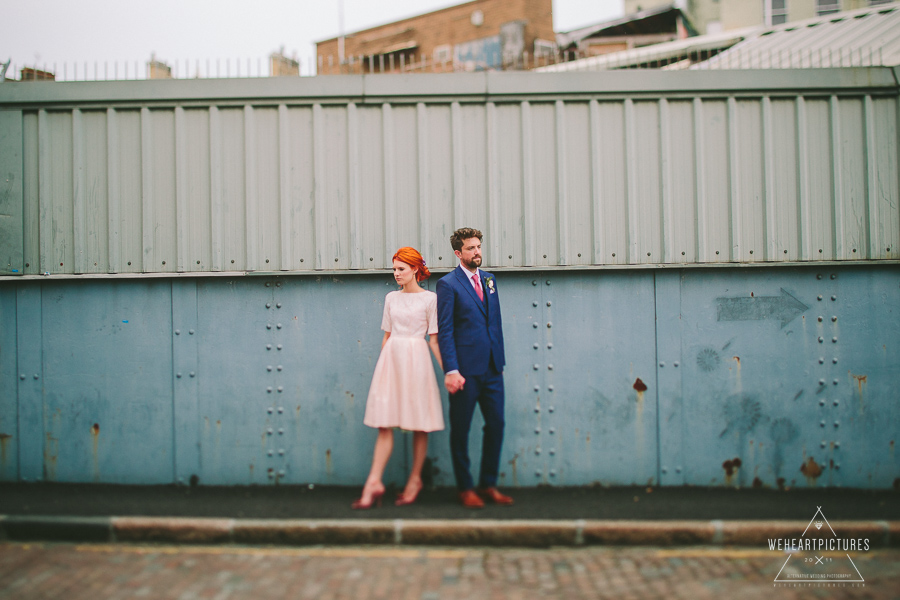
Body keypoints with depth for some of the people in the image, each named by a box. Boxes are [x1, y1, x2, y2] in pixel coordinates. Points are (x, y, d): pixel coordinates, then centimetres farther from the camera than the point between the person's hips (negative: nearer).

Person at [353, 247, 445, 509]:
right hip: (390, 359, 4)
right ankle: (374, 483, -3)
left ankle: (415, 479, 16)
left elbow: (434, 340, 0)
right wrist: (382, 365, 16)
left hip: (416, 359, -3)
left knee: (419, 424, 3)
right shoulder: (391, 298, 13)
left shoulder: (429, 298, 0)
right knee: (384, 423, -1)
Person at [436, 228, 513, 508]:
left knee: (496, 425, 7)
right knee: (460, 430, 4)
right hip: (466, 369, -6)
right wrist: (451, 370, -15)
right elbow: (444, 331, -9)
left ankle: (488, 485, 21)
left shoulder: (489, 280, 13)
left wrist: (500, 360, 13)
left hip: (492, 368, 6)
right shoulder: (448, 284, -5)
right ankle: (465, 488, 18)